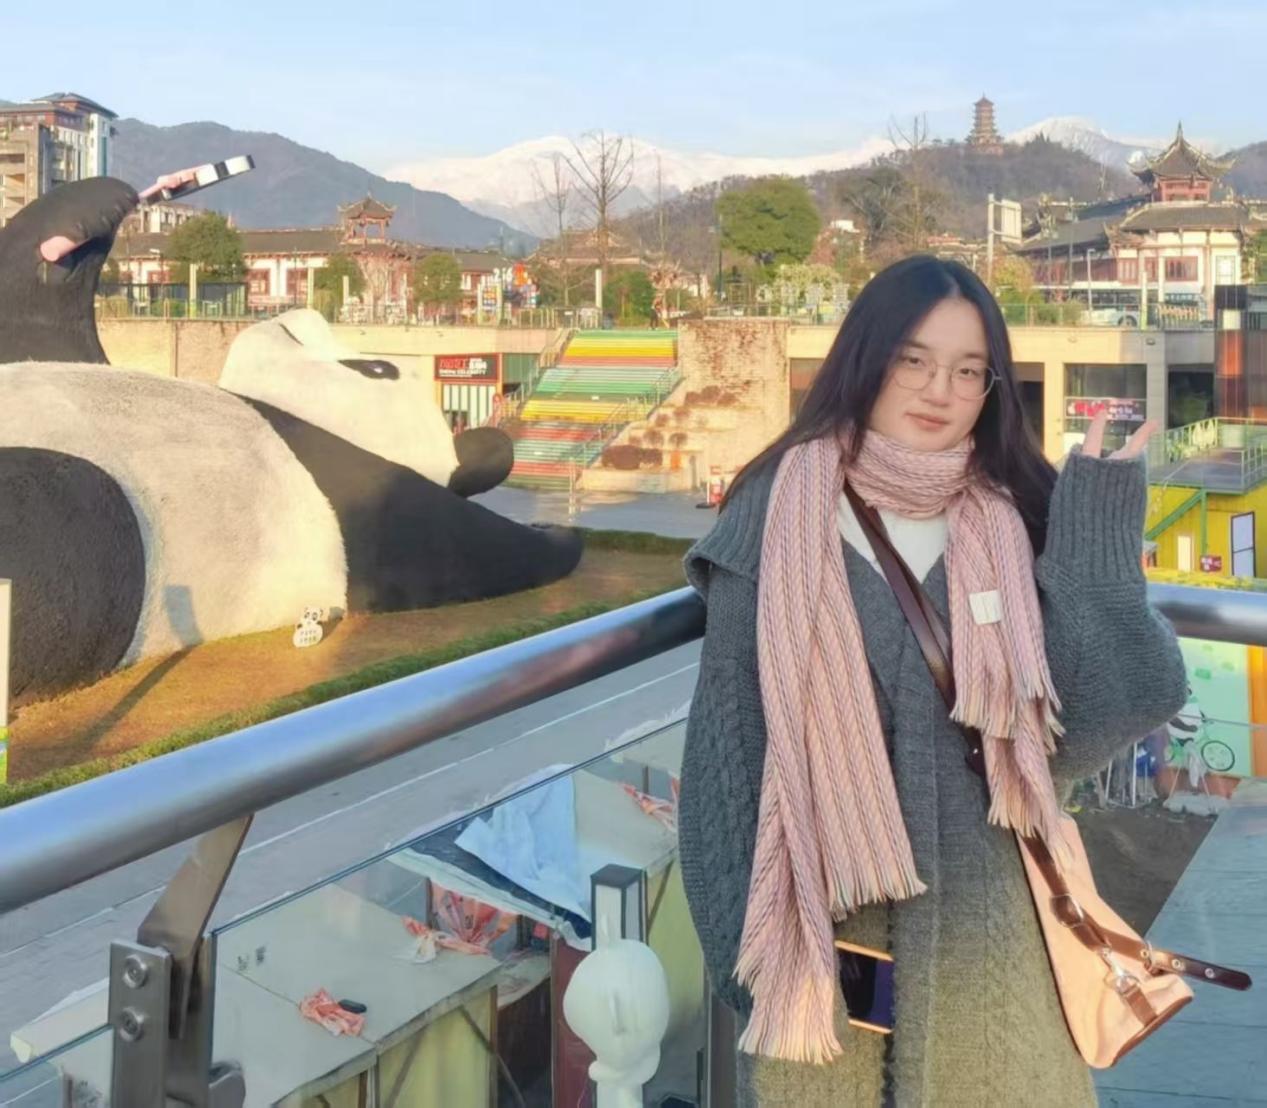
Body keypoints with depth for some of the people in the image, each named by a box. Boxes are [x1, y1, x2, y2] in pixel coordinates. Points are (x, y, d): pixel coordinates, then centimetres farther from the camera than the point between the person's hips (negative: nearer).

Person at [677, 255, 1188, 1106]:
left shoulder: (1016, 527, 2)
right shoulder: (778, 519, -5)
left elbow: (1085, 722, -7)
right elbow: (728, 730, -4)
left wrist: (1099, 544, -10)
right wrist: (742, 935, -6)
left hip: (985, 929, 2)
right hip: (821, 921, -2)